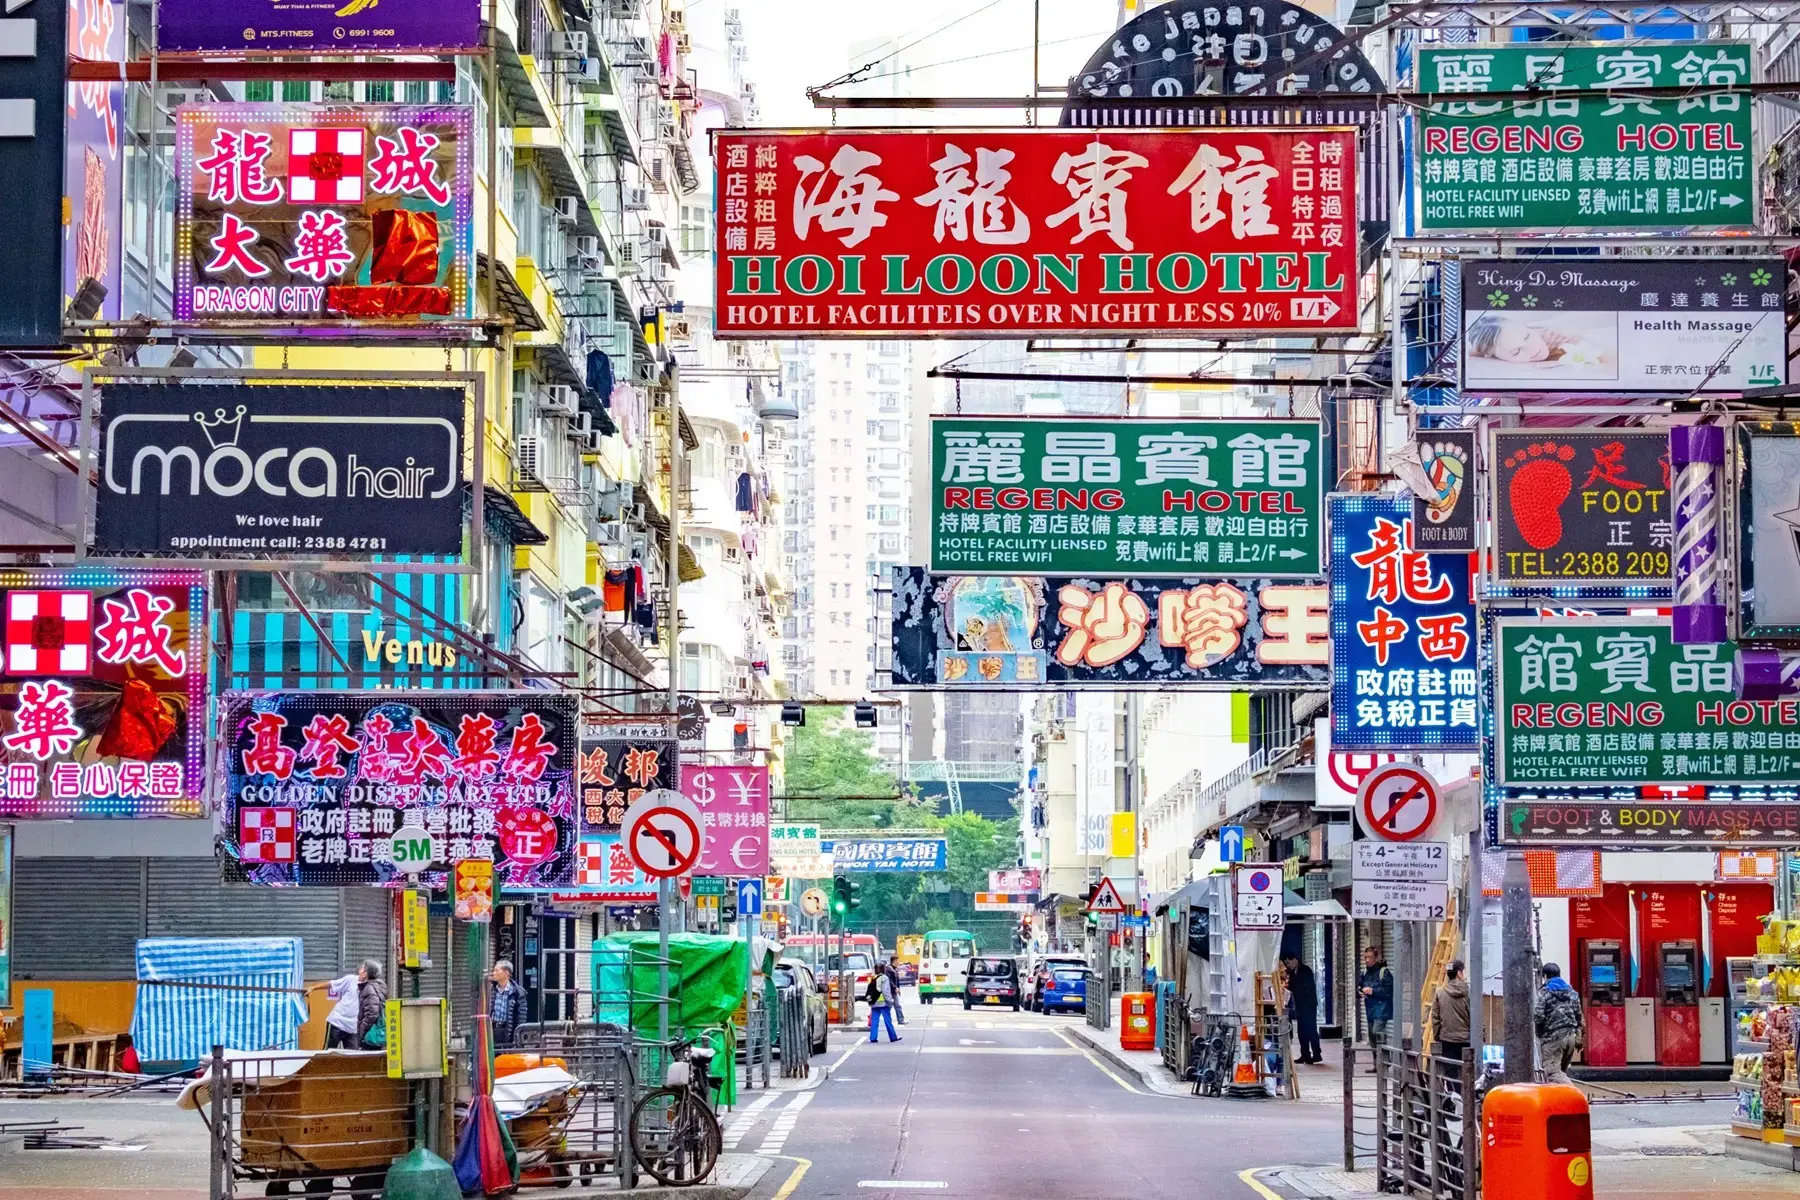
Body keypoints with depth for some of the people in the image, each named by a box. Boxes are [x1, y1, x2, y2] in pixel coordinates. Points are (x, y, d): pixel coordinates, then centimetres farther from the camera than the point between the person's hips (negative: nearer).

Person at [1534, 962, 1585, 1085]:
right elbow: (1579, 1016, 15)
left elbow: (1538, 1016, -14)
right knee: (1562, 1071, 16)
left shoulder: (1544, 993, -6)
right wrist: (1578, 1037, 21)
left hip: (1552, 1038, -7)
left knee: (1552, 1073, -10)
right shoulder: (1572, 992, 14)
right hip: (1571, 1037, 7)